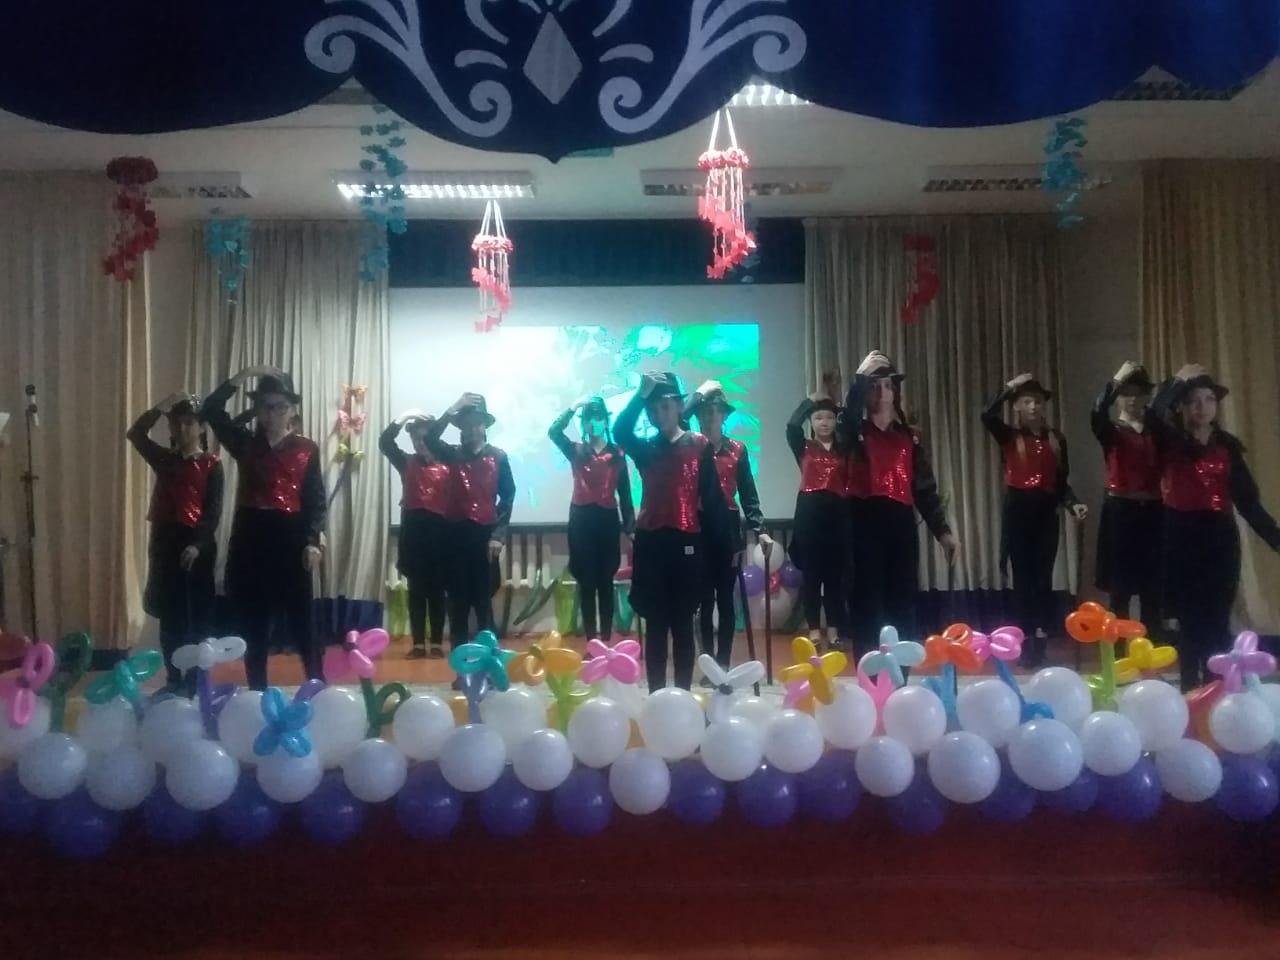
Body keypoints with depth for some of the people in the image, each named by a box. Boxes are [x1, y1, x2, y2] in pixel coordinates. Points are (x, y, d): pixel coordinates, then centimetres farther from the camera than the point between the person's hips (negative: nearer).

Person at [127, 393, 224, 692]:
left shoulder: (211, 465, -2)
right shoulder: (164, 459, 11)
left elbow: (213, 511, -9)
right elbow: (135, 434, -4)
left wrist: (198, 545, -20)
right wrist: (161, 407, -12)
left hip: (197, 543, -4)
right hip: (164, 541, 4)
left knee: (198, 615, 2)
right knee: (169, 615, 9)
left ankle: (197, 681, 12)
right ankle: (174, 680, 19)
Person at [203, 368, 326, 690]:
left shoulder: (307, 449, 4)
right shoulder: (245, 443, 10)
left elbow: (317, 500, 1)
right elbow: (212, 409, -2)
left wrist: (313, 541, -10)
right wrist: (247, 373, -6)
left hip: (291, 536, -2)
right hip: (250, 537, 3)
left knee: (301, 619, 1)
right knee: (252, 621, 7)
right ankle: (257, 692, 18)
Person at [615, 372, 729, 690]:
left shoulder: (699, 445, 4)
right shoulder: (645, 449, 11)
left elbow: (712, 494, -1)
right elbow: (620, 431, -11)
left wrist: (718, 538, -6)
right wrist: (642, 393, -16)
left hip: (686, 541, -2)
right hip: (650, 541, 2)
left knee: (682, 624, 5)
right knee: (655, 625, 5)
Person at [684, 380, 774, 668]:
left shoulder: (737, 449, 6)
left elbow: (748, 494, 5)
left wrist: (759, 529, -3)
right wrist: (699, 394, -14)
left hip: (728, 529, 1)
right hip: (698, 528, -1)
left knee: (725, 599, 5)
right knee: (705, 599, 5)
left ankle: (723, 665, 11)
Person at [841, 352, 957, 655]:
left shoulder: (910, 436, 15)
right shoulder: (856, 432, 5)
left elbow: (925, 487, 12)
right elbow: (849, 411, -21)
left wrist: (943, 530, 6)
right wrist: (861, 374, -14)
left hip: (901, 522, 3)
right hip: (866, 521, -3)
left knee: (903, 603, 7)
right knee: (867, 603, 0)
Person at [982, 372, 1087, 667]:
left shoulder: (1056, 439, 10)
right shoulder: (1009, 436, 3)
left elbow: (1061, 482, 10)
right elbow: (987, 416, -18)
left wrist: (1073, 503, -6)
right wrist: (1009, 388, -12)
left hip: (1046, 511, 2)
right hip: (1017, 510, -2)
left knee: (1043, 576, 0)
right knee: (1023, 576, 3)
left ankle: (1041, 638, 3)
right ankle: (1027, 637, 10)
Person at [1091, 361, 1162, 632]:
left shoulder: (1157, 429, 11)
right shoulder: (1111, 430, 1)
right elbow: (1096, 414, -19)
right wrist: (1116, 381, -23)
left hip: (1152, 512, 3)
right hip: (1120, 511, -2)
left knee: (1152, 589, 6)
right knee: (1120, 589, 2)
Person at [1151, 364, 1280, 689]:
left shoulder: (1228, 446, 8)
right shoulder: (1170, 442, 1)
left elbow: (1247, 498, 6)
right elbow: (1154, 415, -22)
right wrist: (1177, 381, -13)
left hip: (1220, 538, 2)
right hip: (1182, 536, -2)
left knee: (1217, 620, 3)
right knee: (1190, 619, 4)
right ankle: (1190, 690, 15)